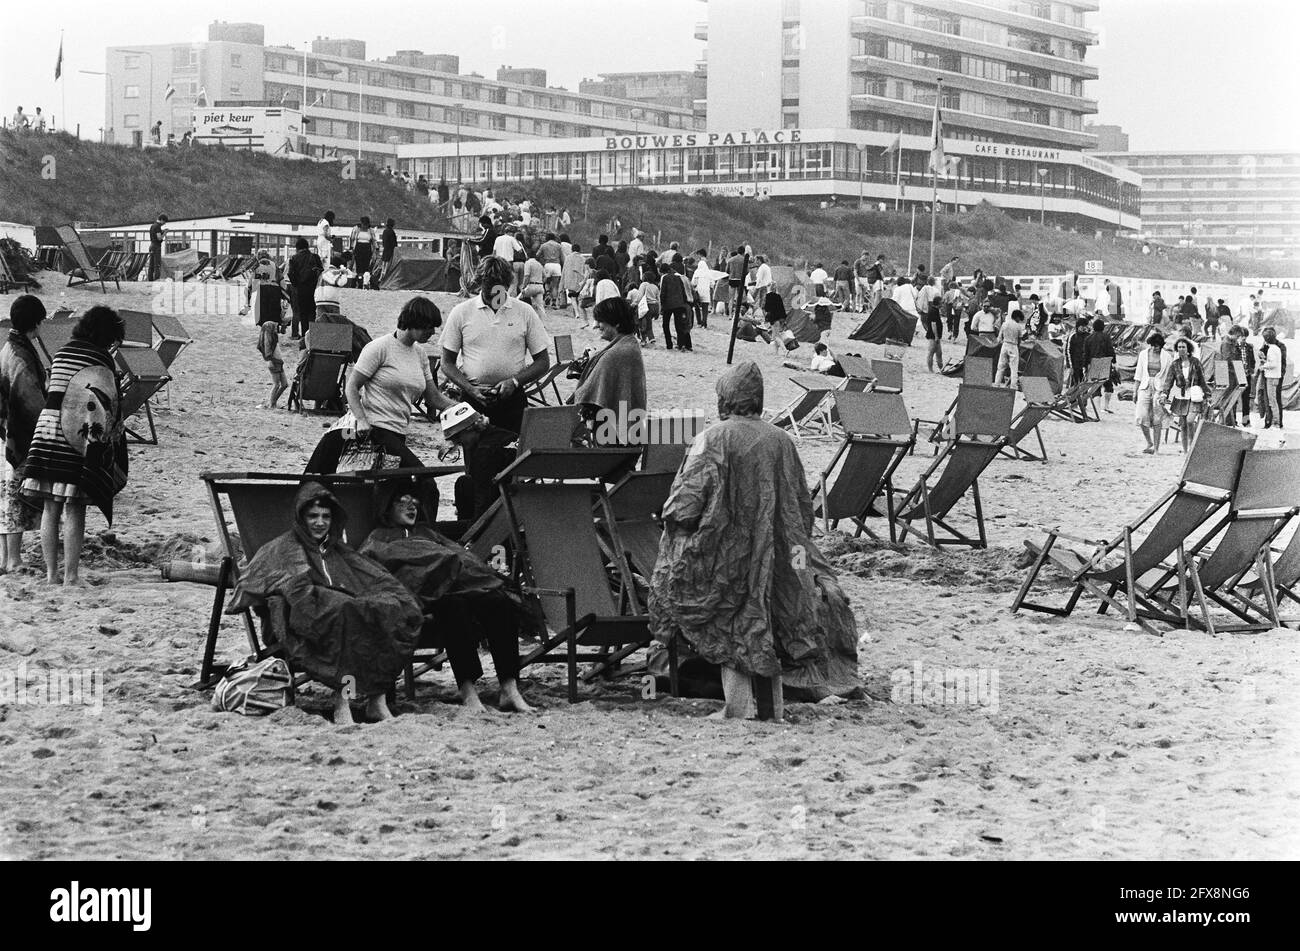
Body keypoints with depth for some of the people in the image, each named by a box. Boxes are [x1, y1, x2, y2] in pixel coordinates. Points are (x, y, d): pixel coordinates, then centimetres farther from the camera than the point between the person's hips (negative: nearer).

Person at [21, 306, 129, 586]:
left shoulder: (61, 354, 14)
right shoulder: (101, 359, -4)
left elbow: (52, 392, 16)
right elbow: (108, 405, -8)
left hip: (45, 428, 6)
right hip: (75, 438, -6)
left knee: (50, 508, 9)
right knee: (74, 510, -2)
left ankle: (51, 574, 12)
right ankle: (70, 577, -2)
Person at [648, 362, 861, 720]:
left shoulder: (714, 438, -10)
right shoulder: (781, 441, 5)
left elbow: (688, 497, -16)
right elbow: (803, 504, 11)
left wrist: (672, 518, 3)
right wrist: (796, 545, 22)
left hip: (727, 554, -4)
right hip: (775, 556, 4)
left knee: (730, 630, 5)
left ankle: (737, 708, -1)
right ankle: (771, 709, 12)